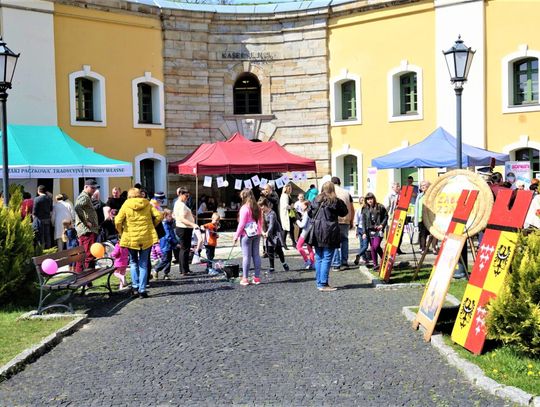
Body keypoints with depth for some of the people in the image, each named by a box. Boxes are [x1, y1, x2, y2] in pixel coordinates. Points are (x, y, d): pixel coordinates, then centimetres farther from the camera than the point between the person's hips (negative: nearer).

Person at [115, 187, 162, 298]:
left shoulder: (126, 205, -2)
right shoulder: (147, 204, 3)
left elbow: (118, 221, -10)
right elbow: (158, 216, -3)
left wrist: (121, 232, 5)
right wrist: (152, 226, 12)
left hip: (131, 238, -1)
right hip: (146, 238, 1)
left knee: (133, 262, 16)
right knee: (143, 264, 8)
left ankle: (135, 287, 9)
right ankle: (142, 290, 4)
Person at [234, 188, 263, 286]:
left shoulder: (244, 208, -12)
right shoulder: (257, 207, 7)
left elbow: (241, 224, -13)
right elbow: (261, 221, 12)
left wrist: (237, 235, -6)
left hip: (247, 235, -6)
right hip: (256, 234, 6)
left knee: (246, 256, -2)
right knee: (256, 255, 9)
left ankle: (245, 279, 1)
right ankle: (257, 277, 12)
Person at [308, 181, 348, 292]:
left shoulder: (316, 200, 5)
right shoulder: (335, 201, -8)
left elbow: (310, 213, 14)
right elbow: (344, 212, 3)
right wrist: (341, 204, 17)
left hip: (317, 232, 5)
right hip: (329, 232, -5)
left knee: (318, 258, 13)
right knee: (327, 259, -3)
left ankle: (319, 282, 17)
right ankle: (323, 284, -4)